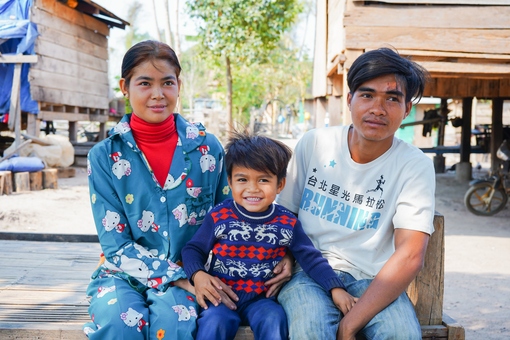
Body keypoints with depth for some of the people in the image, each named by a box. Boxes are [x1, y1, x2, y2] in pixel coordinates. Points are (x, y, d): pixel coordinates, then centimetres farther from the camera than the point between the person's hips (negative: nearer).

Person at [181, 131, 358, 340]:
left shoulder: (287, 224, 1)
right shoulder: (218, 217, -3)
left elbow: (311, 258, 4)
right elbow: (194, 248, 5)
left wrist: (336, 289, -8)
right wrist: (198, 275, -16)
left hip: (261, 297, 1)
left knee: (273, 321, -27)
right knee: (214, 323, -29)